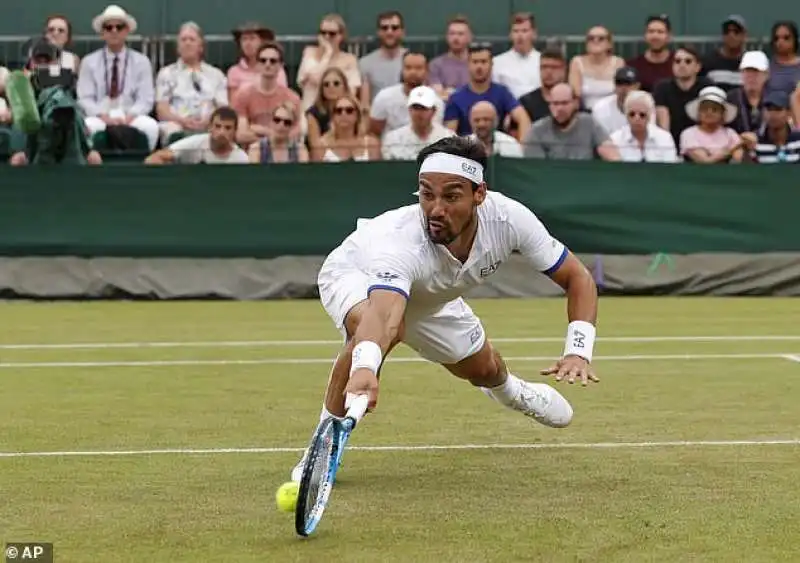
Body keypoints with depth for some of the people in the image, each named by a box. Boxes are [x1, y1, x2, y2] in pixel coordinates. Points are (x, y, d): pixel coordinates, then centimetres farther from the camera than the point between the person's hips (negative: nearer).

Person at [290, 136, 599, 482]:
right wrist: (365, 369, -88)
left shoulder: (508, 218, -34)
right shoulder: (401, 242, -48)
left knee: (484, 370, 20)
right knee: (378, 327, -39)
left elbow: (578, 278, -22)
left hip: (430, 297, 5)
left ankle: (507, 389, 62)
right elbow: (382, 316, -67)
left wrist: (578, 352, -37)